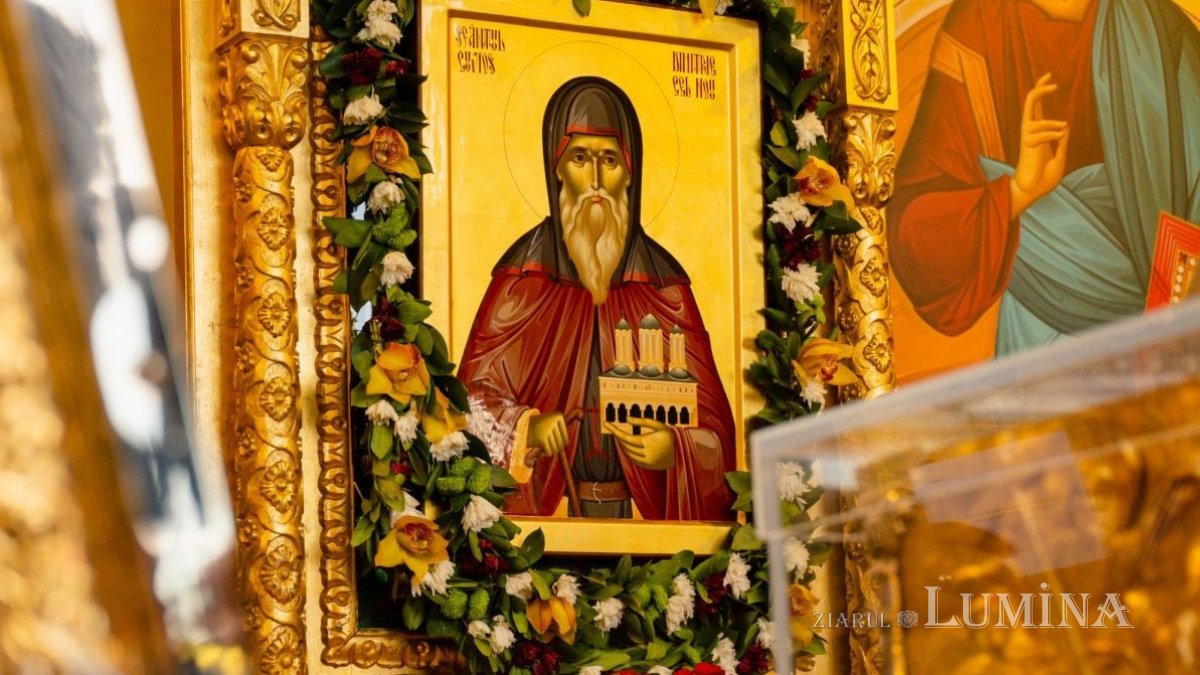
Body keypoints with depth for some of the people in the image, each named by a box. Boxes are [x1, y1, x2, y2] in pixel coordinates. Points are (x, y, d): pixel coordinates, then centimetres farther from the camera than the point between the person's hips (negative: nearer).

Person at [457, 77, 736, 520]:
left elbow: (709, 415, 5)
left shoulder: (664, 286, 6)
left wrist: (675, 450, -16)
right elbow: (474, 391, 2)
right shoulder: (523, 279, 4)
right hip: (545, 506, -1)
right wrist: (526, 426, -17)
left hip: (645, 504, 1)